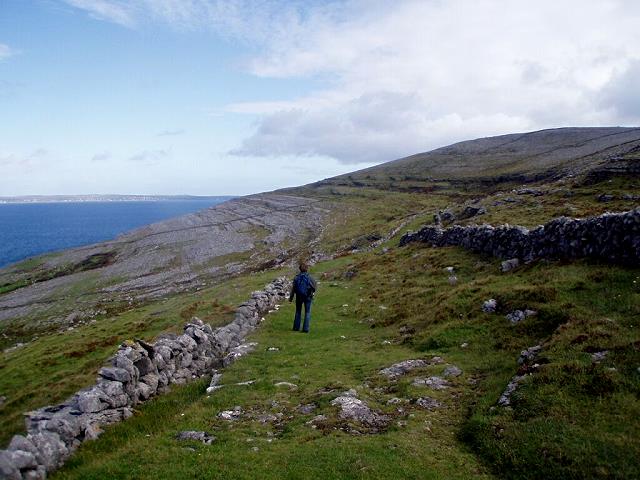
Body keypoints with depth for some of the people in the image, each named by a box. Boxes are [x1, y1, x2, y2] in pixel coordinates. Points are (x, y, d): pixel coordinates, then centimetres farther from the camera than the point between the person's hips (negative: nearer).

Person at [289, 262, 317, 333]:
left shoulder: (296, 277, -6)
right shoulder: (309, 277, -13)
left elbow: (293, 288, -3)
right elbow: (315, 285, -2)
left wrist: (291, 297, 7)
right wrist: (312, 291, 20)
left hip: (299, 296, 2)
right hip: (308, 297, -2)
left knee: (298, 311, 18)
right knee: (307, 312, 8)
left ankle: (296, 327, 21)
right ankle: (305, 328, 4)